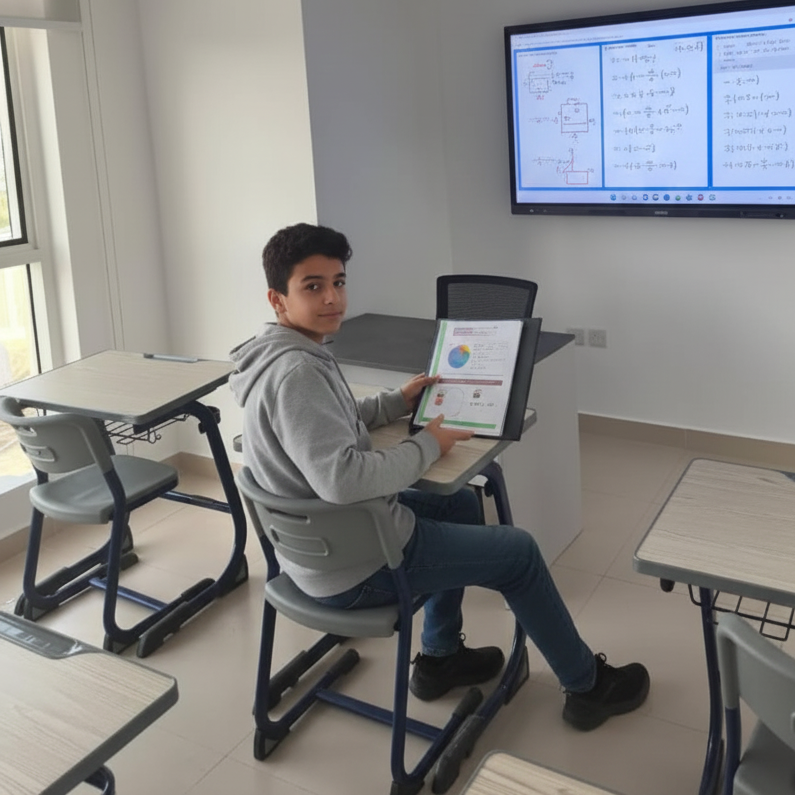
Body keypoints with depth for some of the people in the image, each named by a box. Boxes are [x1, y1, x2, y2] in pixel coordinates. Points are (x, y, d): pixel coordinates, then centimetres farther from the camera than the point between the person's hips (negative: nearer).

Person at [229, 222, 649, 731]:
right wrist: (427, 447, -22)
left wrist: (397, 402, 12)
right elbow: (342, 478, -37)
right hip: (353, 565, -10)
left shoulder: (282, 352, 2)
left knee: (461, 503, 28)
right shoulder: (296, 371, -29)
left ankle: (442, 657, 36)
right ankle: (587, 686, 26)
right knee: (518, 551, 5)